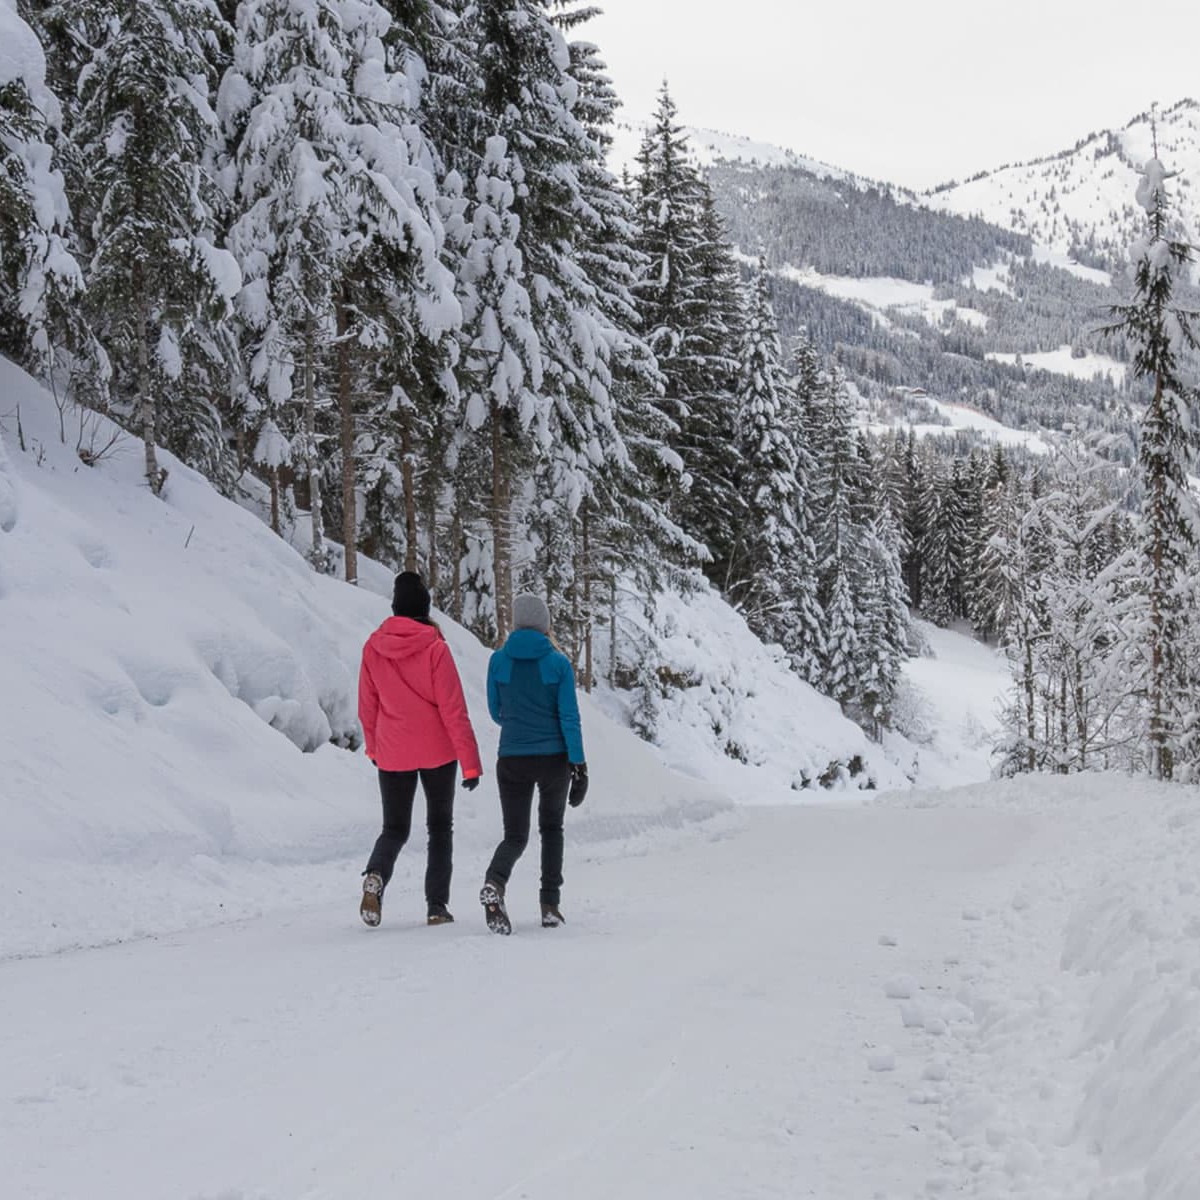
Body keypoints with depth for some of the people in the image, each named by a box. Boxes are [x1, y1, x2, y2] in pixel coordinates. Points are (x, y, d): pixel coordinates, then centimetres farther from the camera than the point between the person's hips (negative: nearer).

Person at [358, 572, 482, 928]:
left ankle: (376, 875, -18)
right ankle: (437, 905, 8)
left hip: (392, 754, 2)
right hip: (437, 752, -2)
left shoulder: (373, 648, -3)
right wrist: (471, 762, -8)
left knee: (394, 828, 13)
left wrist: (373, 747, 23)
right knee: (440, 827, 14)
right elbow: (453, 710, -12)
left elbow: (367, 706, 7)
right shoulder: (435, 648, -13)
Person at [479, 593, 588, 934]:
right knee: (552, 828, 20)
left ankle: (495, 882, -25)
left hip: (512, 761, 1)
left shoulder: (499, 661, -2)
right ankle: (550, 905, 14)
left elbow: (496, 713, 8)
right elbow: (569, 718, -9)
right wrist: (579, 765, -5)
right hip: (554, 758, -1)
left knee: (515, 836, 7)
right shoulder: (558, 663, -6)